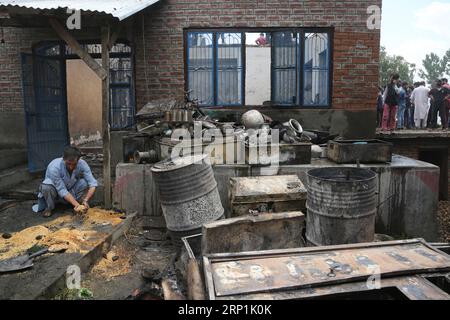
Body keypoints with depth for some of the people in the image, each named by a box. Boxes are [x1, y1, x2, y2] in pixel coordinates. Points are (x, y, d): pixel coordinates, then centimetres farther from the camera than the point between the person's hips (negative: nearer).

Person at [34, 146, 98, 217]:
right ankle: (49, 207, -8)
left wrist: (85, 200, -38)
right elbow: (62, 190, -29)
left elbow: (93, 183, -24)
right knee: (46, 185, -35)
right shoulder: (54, 167, -32)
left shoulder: (82, 164, -23)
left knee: (85, 182, -26)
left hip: (71, 192, 2)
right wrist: (76, 204, -37)